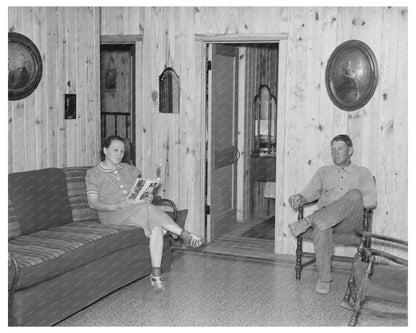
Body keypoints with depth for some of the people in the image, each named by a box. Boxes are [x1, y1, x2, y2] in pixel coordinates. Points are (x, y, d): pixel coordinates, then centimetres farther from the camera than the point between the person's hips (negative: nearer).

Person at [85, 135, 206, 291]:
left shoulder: (128, 169, 19)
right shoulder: (93, 174, 5)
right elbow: (93, 202, -3)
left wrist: (148, 197, -6)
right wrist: (117, 206, -19)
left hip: (137, 212, 5)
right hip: (113, 217, -4)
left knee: (157, 226, -31)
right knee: (146, 208, -34)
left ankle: (156, 274, -33)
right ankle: (184, 235, -29)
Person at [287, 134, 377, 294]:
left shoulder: (363, 173, 19)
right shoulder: (323, 172, 27)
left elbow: (371, 200, 4)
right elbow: (310, 192, 15)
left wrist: (350, 202, -13)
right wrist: (299, 198, -9)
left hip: (350, 220, -1)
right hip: (324, 217, 2)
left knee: (355, 194, -36)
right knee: (321, 227, -38)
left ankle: (308, 221, -38)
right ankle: (323, 278, -32)